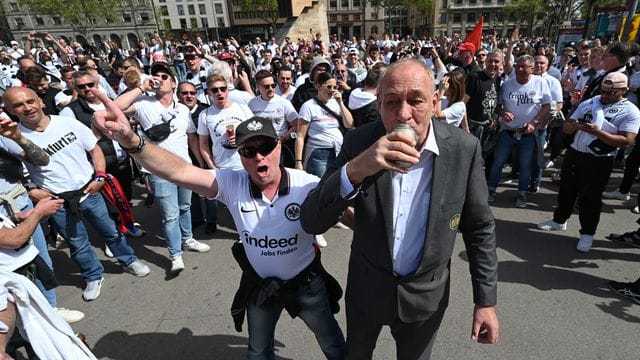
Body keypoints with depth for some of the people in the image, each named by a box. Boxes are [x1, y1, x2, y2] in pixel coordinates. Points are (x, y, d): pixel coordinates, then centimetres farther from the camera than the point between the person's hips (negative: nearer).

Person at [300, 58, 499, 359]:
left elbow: (479, 228, -5)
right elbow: (311, 222, -23)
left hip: (426, 295, 0)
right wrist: (355, 169, -39)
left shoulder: (464, 149, -17)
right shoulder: (359, 142, -19)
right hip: (366, 287, 1)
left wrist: (486, 301, -4)